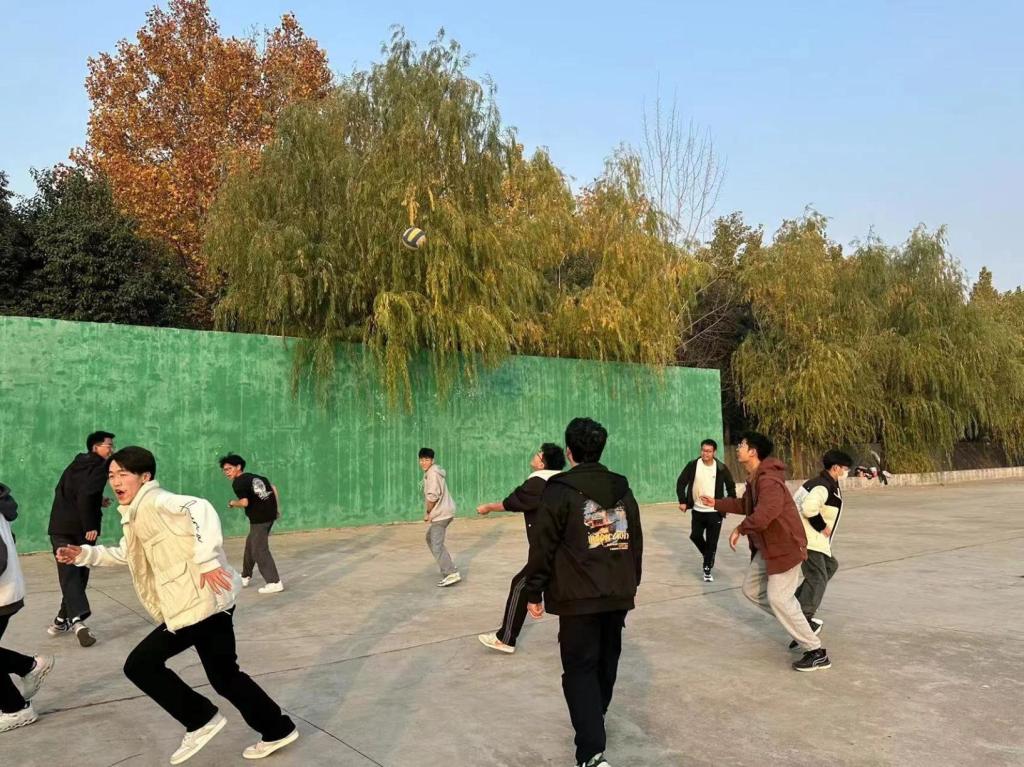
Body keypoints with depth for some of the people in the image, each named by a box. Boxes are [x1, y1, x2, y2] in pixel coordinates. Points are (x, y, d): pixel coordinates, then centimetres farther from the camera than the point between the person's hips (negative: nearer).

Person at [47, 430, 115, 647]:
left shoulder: (75, 465, 18)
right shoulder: (100, 467, -7)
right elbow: (86, 495, -21)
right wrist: (90, 526, -18)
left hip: (59, 526, 6)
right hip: (80, 528, -6)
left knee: (68, 574, 2)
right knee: (79, 572, 10)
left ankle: (76, 620, -15)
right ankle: (63, 620, 14)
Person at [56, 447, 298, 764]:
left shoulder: (155, 502, -12)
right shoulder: (137, 513, 18)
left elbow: (200, 509, -31)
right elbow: (125, 553, 35)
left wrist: (207, 561, -34)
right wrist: (84, 554, 24)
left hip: (201, 601, -10)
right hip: (196, 603, 10)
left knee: (140, 664, -1)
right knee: (224, 675, 15)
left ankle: (201, 720, 11)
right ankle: (278, 730, 26)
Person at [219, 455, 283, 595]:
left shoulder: (237, 483, -9)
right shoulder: (256, 477, 14)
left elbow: (244, 502, -20)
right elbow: (273, 488, 15)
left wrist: (232, 503, 1)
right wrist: (277, 509, 20)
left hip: (259, 518, -9)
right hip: (270, 514, 9)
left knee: (259, 550, -6)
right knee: (250, 545, 22)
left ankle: (275, 583, -10)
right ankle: (245, 577, 34)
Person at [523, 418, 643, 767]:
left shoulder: (560, 490, -11)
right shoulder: (623, 489, 7)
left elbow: (543, 547, -12)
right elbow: (636, 542, 15)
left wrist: (534, 592, -3)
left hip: (579, 597, -6)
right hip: (618, 593, 6)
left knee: (580, 669, -2)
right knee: (606, 662, 20)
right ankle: (594, 720, 39)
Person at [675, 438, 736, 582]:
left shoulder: (721, 468, -9)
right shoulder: (693, 465, -8)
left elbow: (731, 486, 5)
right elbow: (681, 482, -1)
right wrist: (682, 501, -8)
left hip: (715, 512, -2)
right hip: (697, 510, 2)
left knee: (712, 542, 0)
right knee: (695, 536, 13)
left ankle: (707, 570, 11)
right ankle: (707, 554, 41)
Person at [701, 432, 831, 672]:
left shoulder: (769, 480, -27)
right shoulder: (754, 478, 8)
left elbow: (764, 514, -39)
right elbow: (745, 504, 23)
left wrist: (740, 529, -26)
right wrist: (717, 504, 21)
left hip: (785, 546, -10)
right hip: (767, 546, 10)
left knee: (778, 598, -10)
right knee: (751, 589, 14)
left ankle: (817, 653, 1)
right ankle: (797, 624, 25)